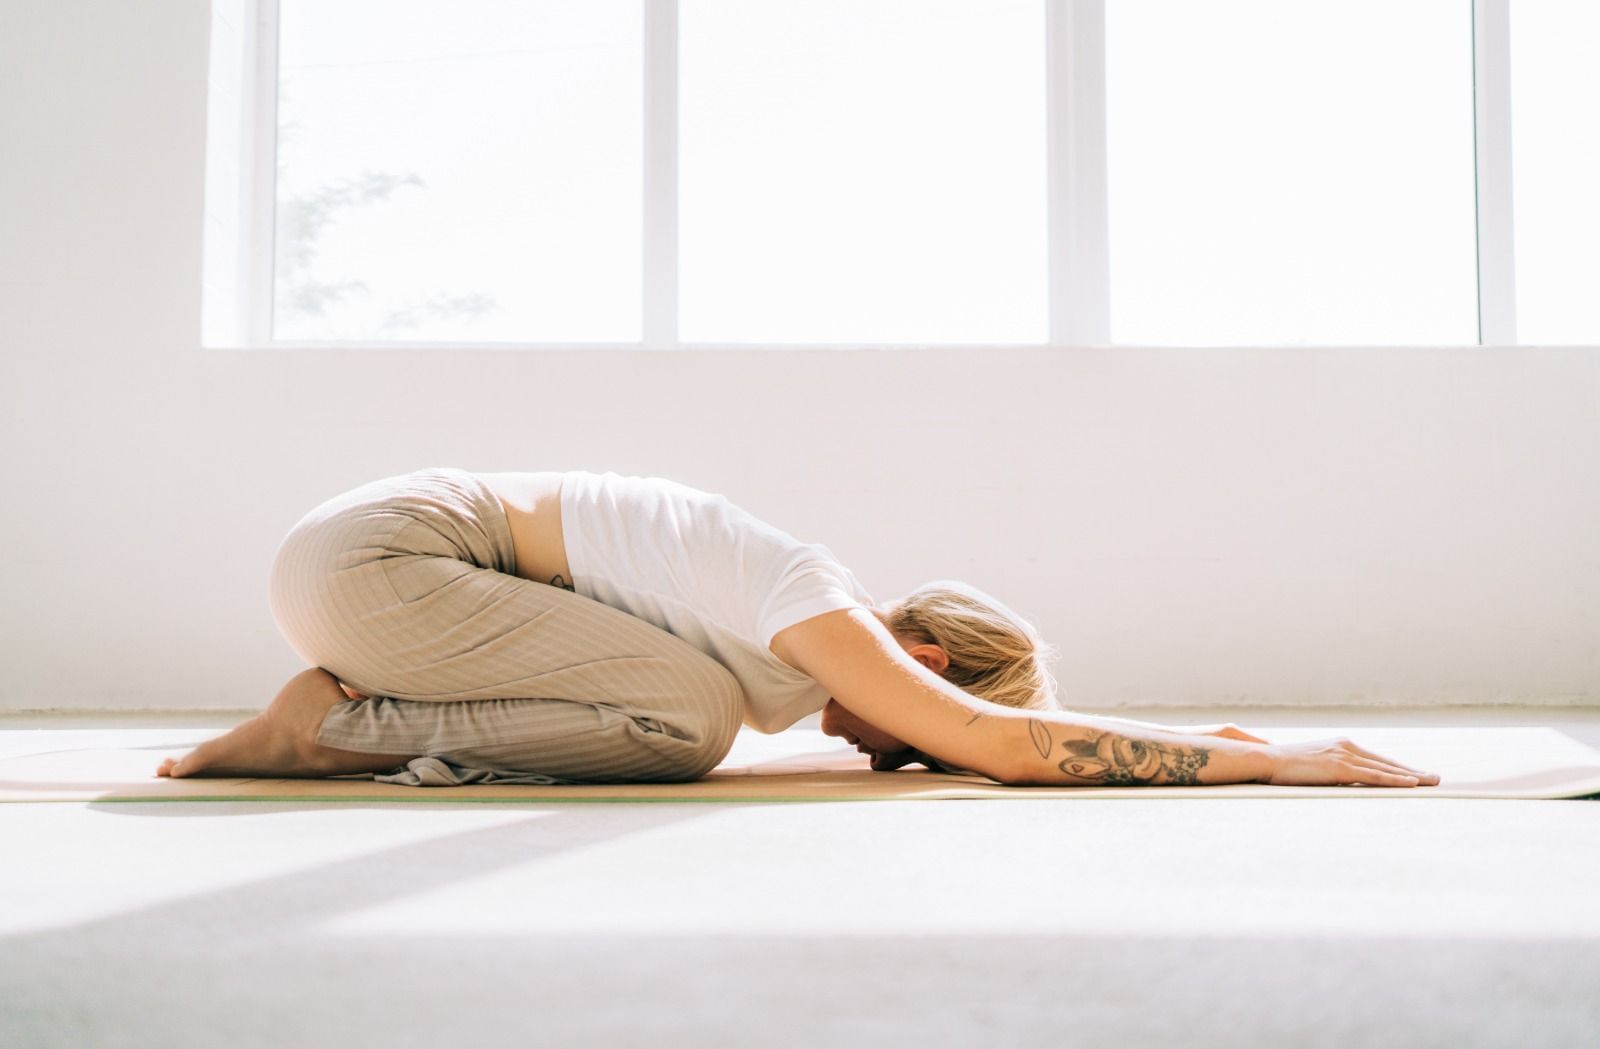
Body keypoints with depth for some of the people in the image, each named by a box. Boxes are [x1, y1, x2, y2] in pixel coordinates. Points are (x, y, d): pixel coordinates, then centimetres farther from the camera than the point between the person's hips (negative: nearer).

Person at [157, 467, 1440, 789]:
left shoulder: (832, 630, 11)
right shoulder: (820, 616, -17)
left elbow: (1007, 712, 23)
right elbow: (1007, 744, -26)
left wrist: (1191, 730, 15)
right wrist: (1280, 758, -20)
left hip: (370, 540, 9)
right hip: (369, 555, -9)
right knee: (689, 716, -19)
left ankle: (346, 717, 11)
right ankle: (337, 726, -8)